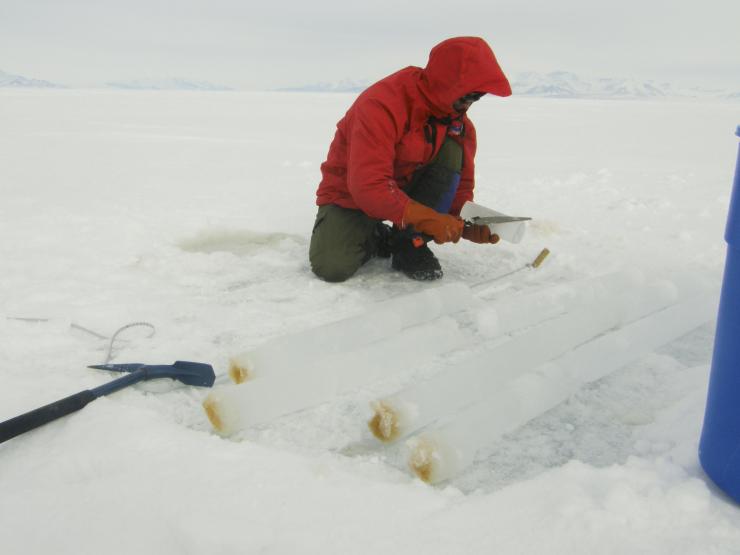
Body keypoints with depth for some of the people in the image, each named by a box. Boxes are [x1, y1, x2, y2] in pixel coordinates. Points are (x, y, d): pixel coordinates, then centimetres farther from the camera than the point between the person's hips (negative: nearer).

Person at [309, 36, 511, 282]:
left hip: (407, 190, 5)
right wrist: (428, 220, -37)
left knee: (451, 149, -21)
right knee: (332, 268, -29)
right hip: (351, 195, -5)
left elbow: (460, 184, 0)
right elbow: (368, 187, -36)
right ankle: (375, 238, 6)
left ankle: (409, 243, -13)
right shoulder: (382, 105, -29)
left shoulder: (460, 122, -8)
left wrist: (467, 223, -21)